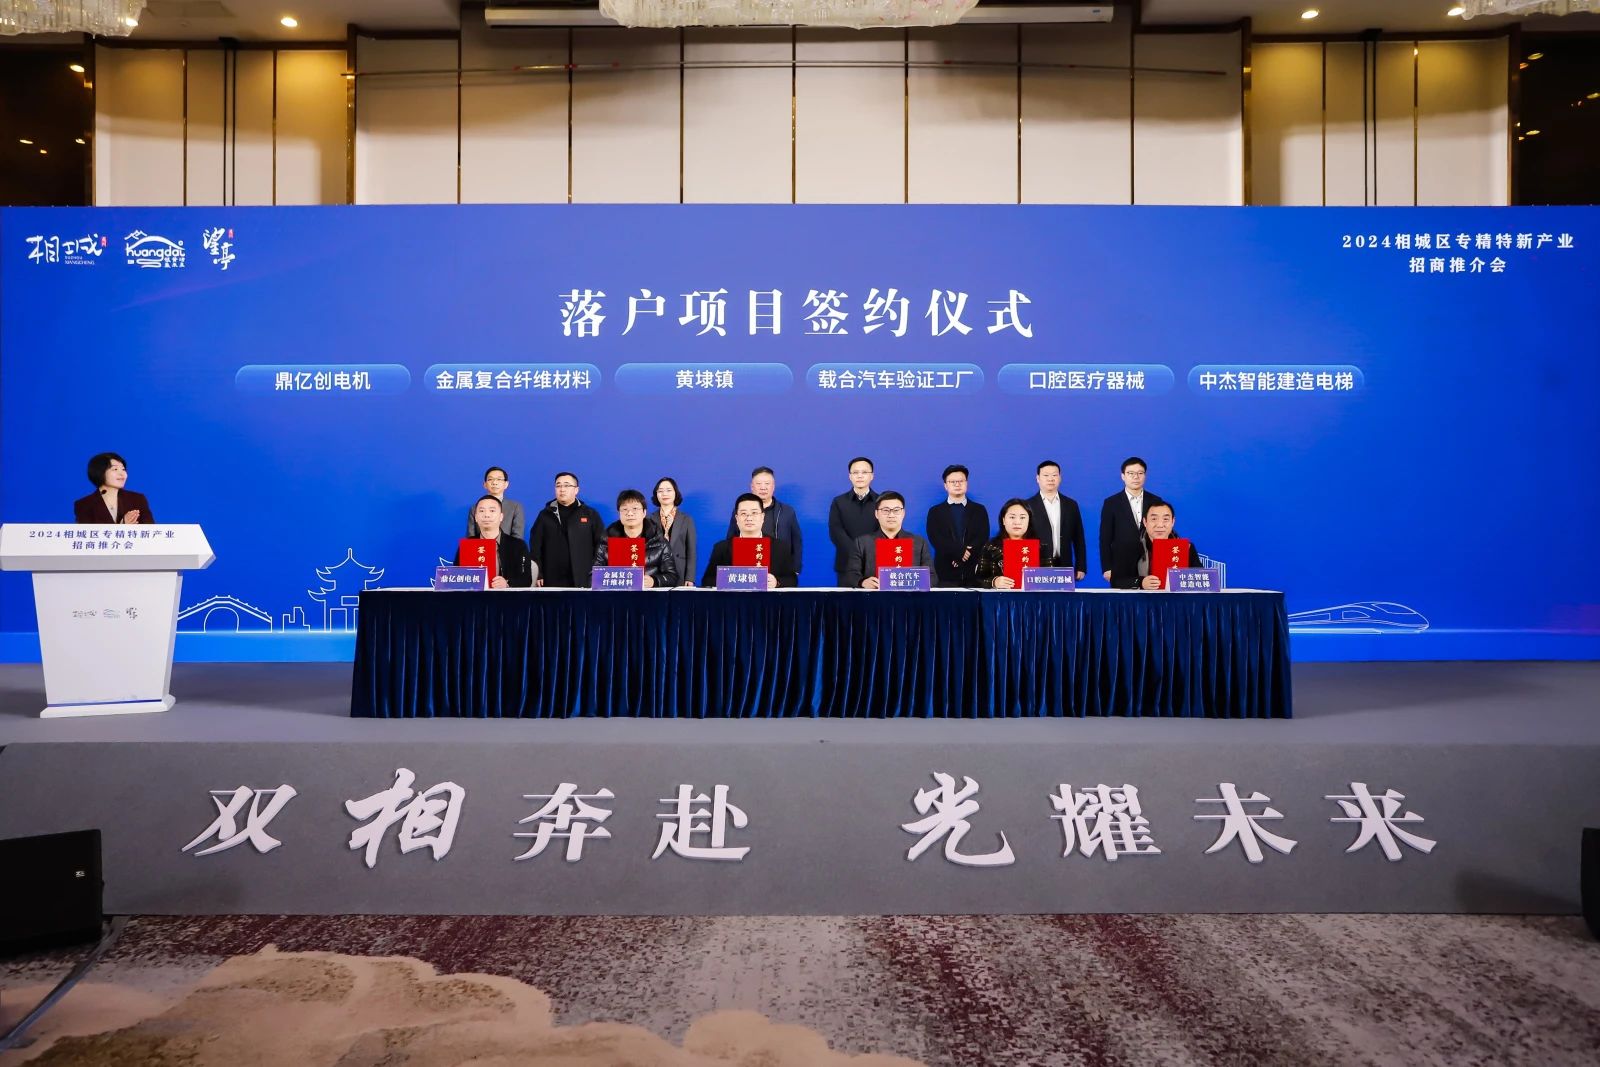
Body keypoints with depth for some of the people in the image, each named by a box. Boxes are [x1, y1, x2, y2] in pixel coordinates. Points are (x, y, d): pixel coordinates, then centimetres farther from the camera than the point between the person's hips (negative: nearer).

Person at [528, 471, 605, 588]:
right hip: (552, 581, 1)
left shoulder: (590, 514, 8)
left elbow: (602, 544, 6)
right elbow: (535, 547, 7)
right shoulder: (545, 515, 11)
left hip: (583, 580, -1)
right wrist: (537, 574, -2)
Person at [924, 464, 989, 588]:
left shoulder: (979, 510, 12)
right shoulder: (935, 511, 9)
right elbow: (935, 539, -4)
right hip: (946, 572, -1)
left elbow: (983, 538, 1)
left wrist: (967, 554, -14)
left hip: (974, 572, 1)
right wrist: (961, 551, -15)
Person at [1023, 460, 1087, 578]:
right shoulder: (1029, 506, 2)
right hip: (1036, 569, -2)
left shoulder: (1071, 505, 11)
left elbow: (1078, 539, 11)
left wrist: (1081, 568, 5)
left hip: (1064, 568, 2)